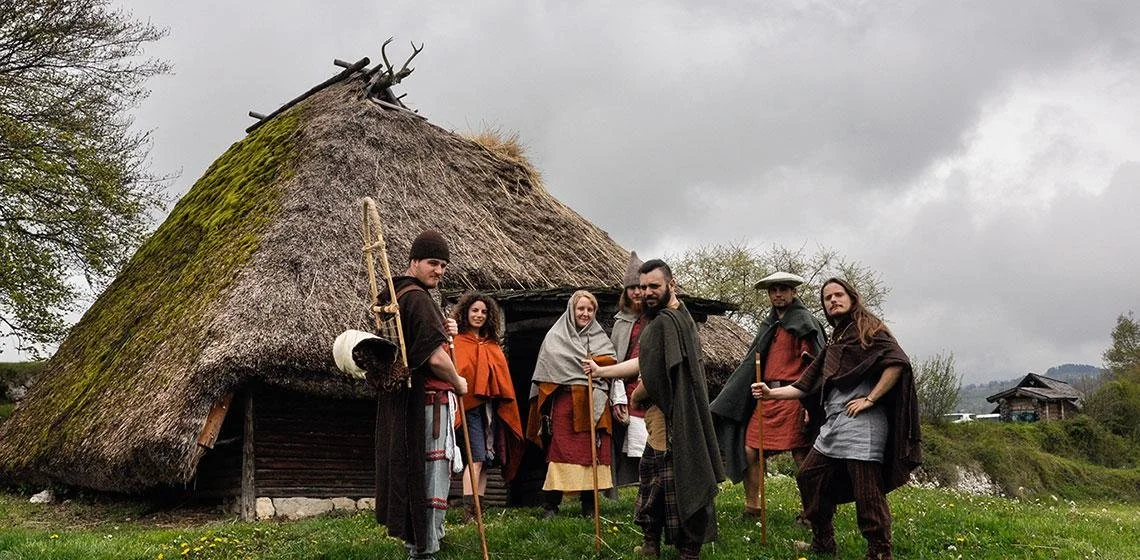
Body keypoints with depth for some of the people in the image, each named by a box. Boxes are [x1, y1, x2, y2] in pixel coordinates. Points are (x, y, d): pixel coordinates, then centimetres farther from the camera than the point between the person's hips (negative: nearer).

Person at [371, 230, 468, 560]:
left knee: (408, 468, 19)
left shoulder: (394, 296, 13)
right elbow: (436, 358, -24)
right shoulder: (418, 299, -19)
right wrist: (458, 382, -6)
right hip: (427, 400, -11)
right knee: (431, 474, -3)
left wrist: (442, 332, 8)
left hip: (400, 397, 11)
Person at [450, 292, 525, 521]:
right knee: (477, 457, -16)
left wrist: (506, 404, 14)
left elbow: (503, 377, 20)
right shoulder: (457, 342, 1)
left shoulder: (493, 345, 18)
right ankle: (468, 510, -18)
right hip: (469, 405, -6)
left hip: (491, 406, 6)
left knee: (485, 460, 5)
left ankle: (478, 509, 10)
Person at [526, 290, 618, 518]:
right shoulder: (555, 337, 10)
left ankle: (589, 505, 9)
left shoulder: (601, 339, 17)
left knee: (592, 450, 1)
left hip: (593, 404, 2)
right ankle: (551, 505, -1)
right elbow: (548, 370, 5)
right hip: (564, 403, -2)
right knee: (561, 450, -7)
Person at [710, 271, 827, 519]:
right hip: (766, 397, 7)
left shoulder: (804, 322, -3)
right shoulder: (769, 324, 19)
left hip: (792, 397, -7)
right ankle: (752, 508, 17)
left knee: (801, 457, -4)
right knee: (750, 450, 5)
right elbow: (753, 363, 22)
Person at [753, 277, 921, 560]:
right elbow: (806, 385, 19)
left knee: (867, 493, -8)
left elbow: (897, 362, -15)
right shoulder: (834, 343, 22)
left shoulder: (869, 328, 0)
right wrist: (771, 393, 8)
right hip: (833, 423, 9)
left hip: (862, 422, -9)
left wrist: (870, 399, -16)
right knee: (809, 476, 13)